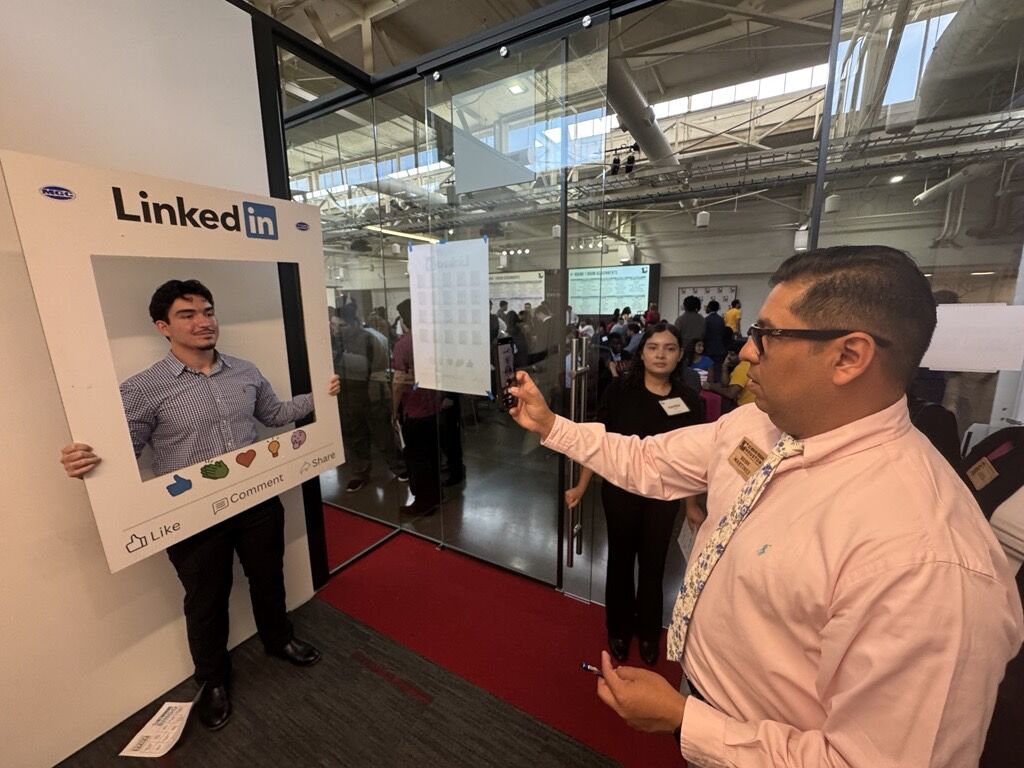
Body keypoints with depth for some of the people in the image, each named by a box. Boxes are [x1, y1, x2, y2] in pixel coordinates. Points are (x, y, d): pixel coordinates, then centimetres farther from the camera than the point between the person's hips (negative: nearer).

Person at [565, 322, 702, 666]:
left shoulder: (689, 399, -6)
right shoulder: (619, 390, -13)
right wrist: (581, 486, -6)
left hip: (664, 495, 1)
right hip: (620, 490, -1)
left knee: (653, 564, 18)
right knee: (620, 561, 17)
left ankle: (648, 632, 44)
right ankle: (619, 629, 41)